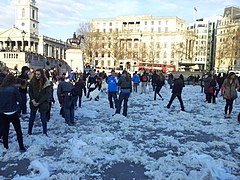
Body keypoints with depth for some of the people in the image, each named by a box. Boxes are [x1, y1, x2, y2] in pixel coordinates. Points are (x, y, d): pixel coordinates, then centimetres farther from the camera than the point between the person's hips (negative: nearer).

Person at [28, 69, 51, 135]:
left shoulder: (46, 83, -9)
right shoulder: (32, 81, -1)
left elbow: (47, 94, -10)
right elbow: (30, 92, 3)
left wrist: (39, 102, -13)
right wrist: (33, 100, -11)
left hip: (43, 103, -2)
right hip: (34, 103, 3)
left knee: (43, 118, 5)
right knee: (31, 118, 10)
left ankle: (45, 132, 19)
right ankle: (29, 132, 22)